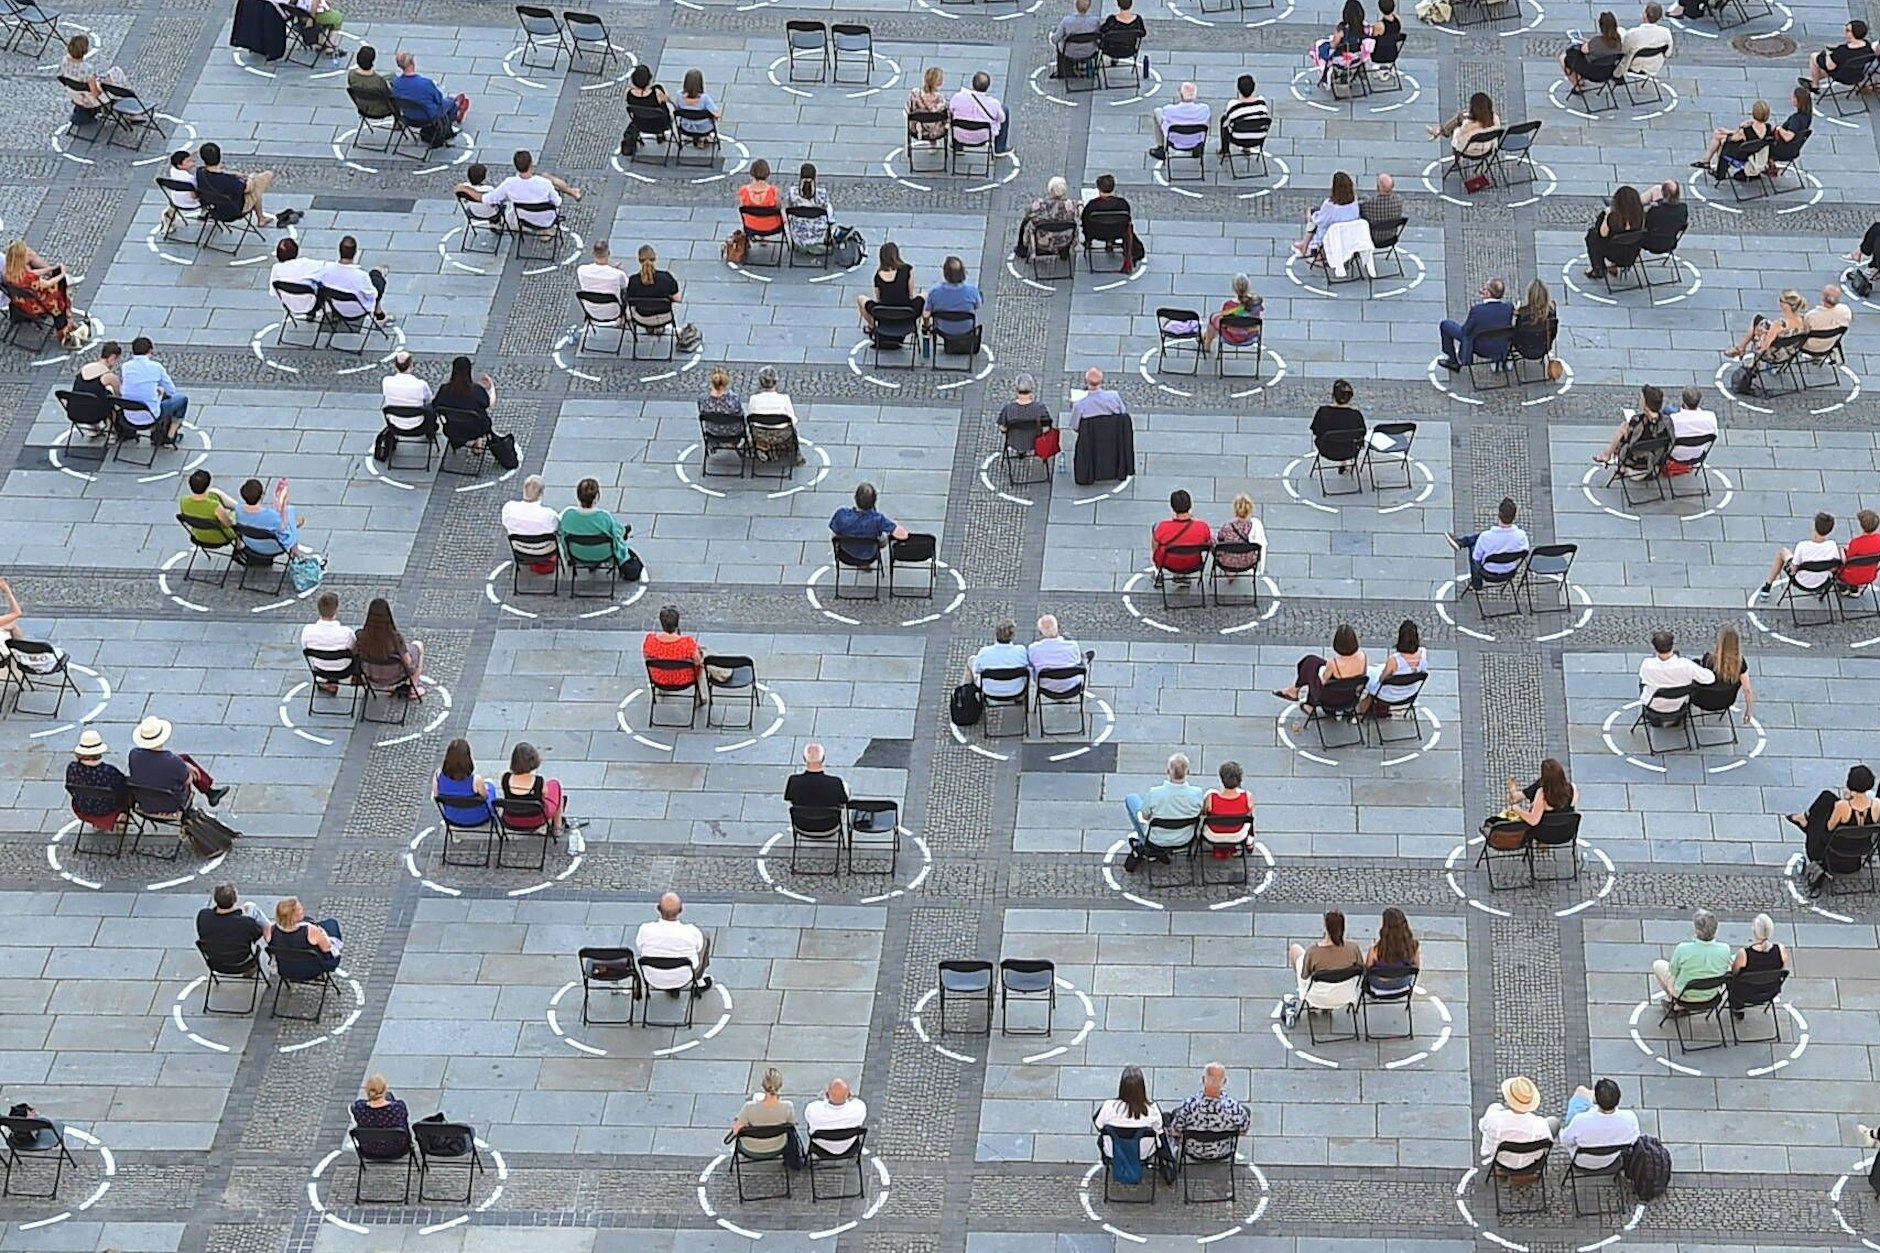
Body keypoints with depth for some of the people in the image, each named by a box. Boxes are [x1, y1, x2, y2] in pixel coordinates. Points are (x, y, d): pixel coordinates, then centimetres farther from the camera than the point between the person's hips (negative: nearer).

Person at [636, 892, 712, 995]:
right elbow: (699, 948, -6)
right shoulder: (690, 932, -30)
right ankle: (699, 982, 37)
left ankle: (672, 989, 35)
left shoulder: (646, 930, -28)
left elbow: (638, 949, -5)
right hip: (683, 980, -1)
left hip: (654, 981, 1)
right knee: (704, 937, 21)